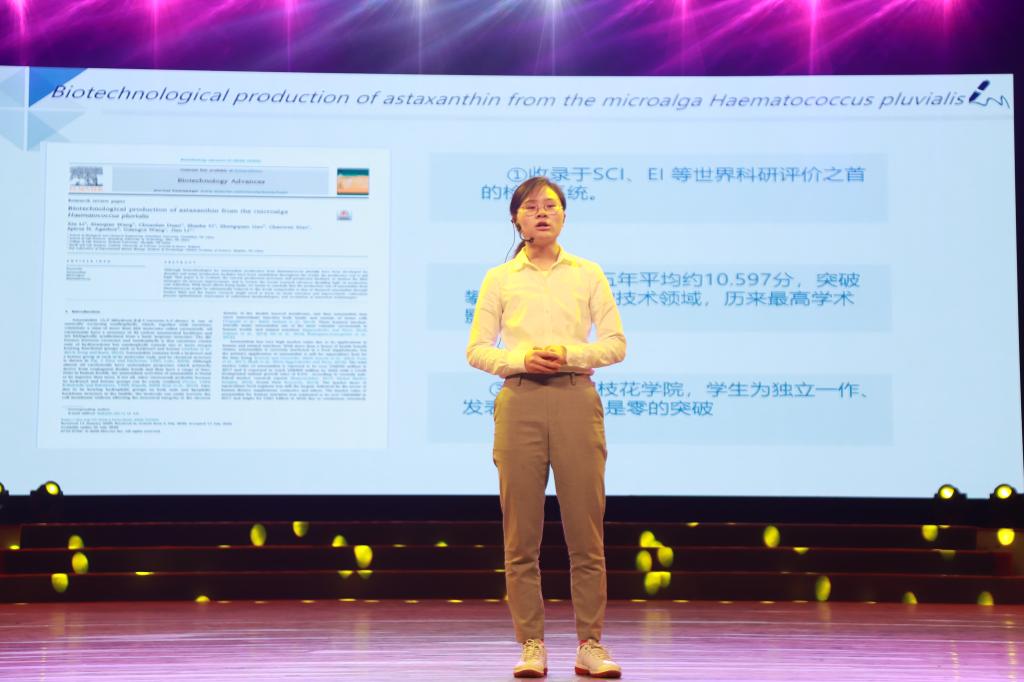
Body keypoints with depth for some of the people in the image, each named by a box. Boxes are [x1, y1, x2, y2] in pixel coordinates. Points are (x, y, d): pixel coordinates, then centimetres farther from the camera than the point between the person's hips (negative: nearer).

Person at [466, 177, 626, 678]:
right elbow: (477, 350, 7)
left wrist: (571, 354, -11)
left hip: (576, 400, 0)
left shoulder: (588, 275, 10)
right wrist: (521, 359, -11)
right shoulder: (499, 279, 10)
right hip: (520, 402, 0)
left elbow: (616, 344, 7)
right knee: (521, 532, -1)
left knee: (586, 528, -1)